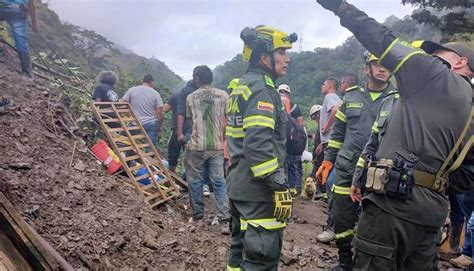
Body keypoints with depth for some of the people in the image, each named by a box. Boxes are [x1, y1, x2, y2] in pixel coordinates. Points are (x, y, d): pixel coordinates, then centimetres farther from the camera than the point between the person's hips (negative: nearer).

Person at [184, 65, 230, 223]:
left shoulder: (191, 97, 2)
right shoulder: (223, 95, 0)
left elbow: (190, 121, 13)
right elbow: (226, 122, 2)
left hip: (196, 146, -1)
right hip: (217, 146, 1)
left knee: (195, 181, 12)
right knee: (219, 181, 8)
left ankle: (197, 212, 21)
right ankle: (224, 214, 7)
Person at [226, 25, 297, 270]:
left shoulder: (242, 86, 16)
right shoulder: (261, 88, -14)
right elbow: (259, 144, -25)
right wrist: (280, 187, -21)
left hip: (238, 185, 10)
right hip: (258, 189, -10)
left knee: (241, 248, 20)